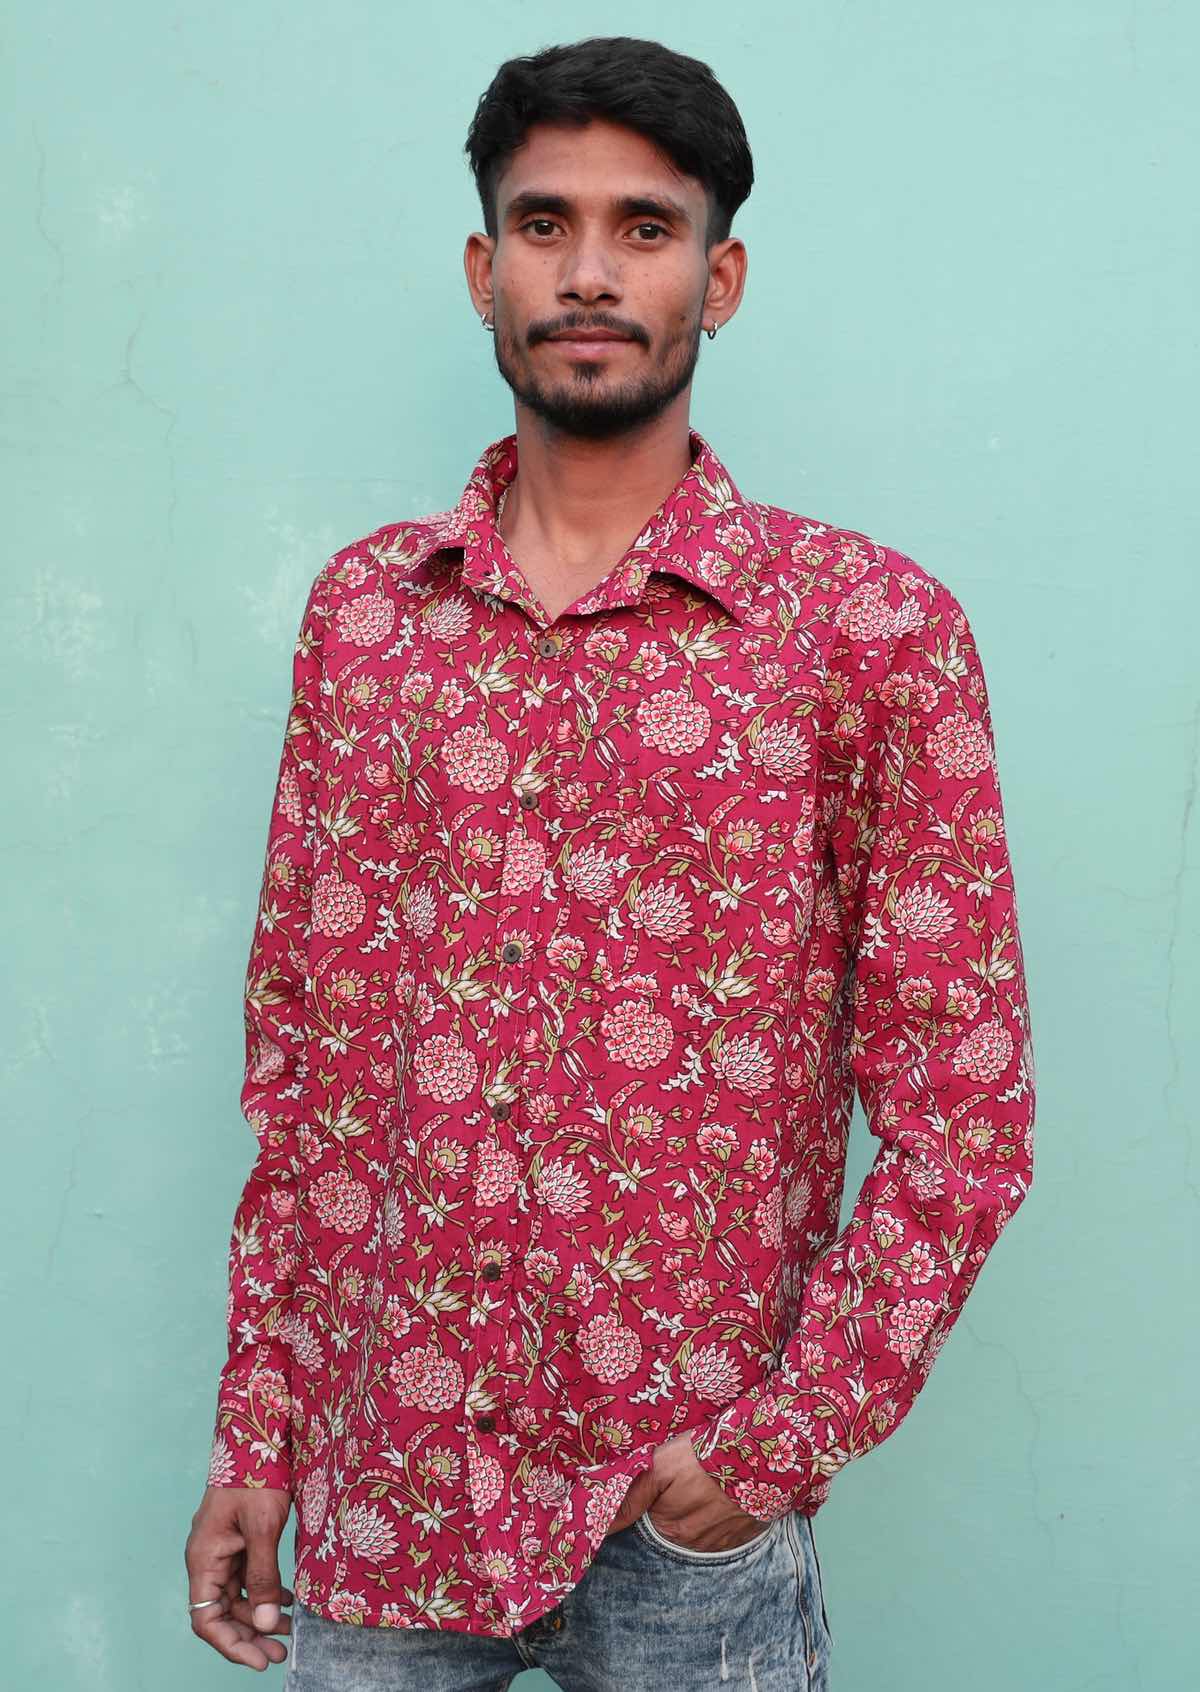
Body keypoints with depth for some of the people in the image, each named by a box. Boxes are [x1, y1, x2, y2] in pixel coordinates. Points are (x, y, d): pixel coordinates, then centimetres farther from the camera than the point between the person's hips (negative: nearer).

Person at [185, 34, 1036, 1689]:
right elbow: (293, 1054, 6)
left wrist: (787, 1434, -11)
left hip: (688, 1517, -2)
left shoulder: (878, 628, -7)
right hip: (376, 1488, 3)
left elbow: (965, 1114, -5)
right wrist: (252, 1429, 5)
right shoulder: (358, 608, 3)